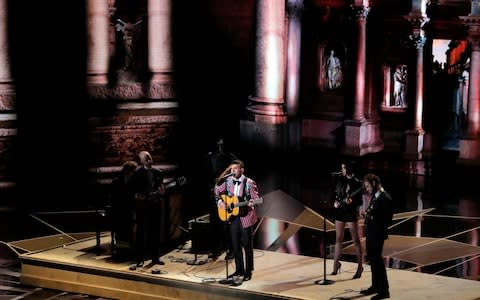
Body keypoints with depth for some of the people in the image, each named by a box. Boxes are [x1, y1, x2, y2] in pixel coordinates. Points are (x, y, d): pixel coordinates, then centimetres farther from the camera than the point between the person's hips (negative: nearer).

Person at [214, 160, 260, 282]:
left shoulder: (250, 183, -10)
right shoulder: (228, 181, 3)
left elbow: (256, 198, -10)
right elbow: (217, 191, 16)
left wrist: (251, 203, -31)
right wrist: (220, 201, 0)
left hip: (245, 217, -5)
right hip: (233, 216, 5)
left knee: (247, 245, 2)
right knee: (235, 245, 11)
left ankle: (248, 272, 11)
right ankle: (239, 270, 22)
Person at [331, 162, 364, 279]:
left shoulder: (357, 183, -8)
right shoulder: (339, 179, 4)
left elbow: (360, 201, -7)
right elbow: (334, 193, 14)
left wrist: (351, 201, -24)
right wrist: (335, 202, -4)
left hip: (351, 212, -5)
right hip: (339, 211, 5)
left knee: (356, 240, -2)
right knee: (338, 239, 11)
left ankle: (360, 266, 3)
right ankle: (336, 264, 21)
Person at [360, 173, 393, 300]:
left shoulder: (385, 198, -18)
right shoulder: (375, 196, 10)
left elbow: (387, 219, -20)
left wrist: (372, 216, -27)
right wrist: (367, 214, -2)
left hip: (377, 234, -9)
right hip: (371, 232, 9)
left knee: (377, 260, -5)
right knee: (372, 259, 17)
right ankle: (375, 286, 30)